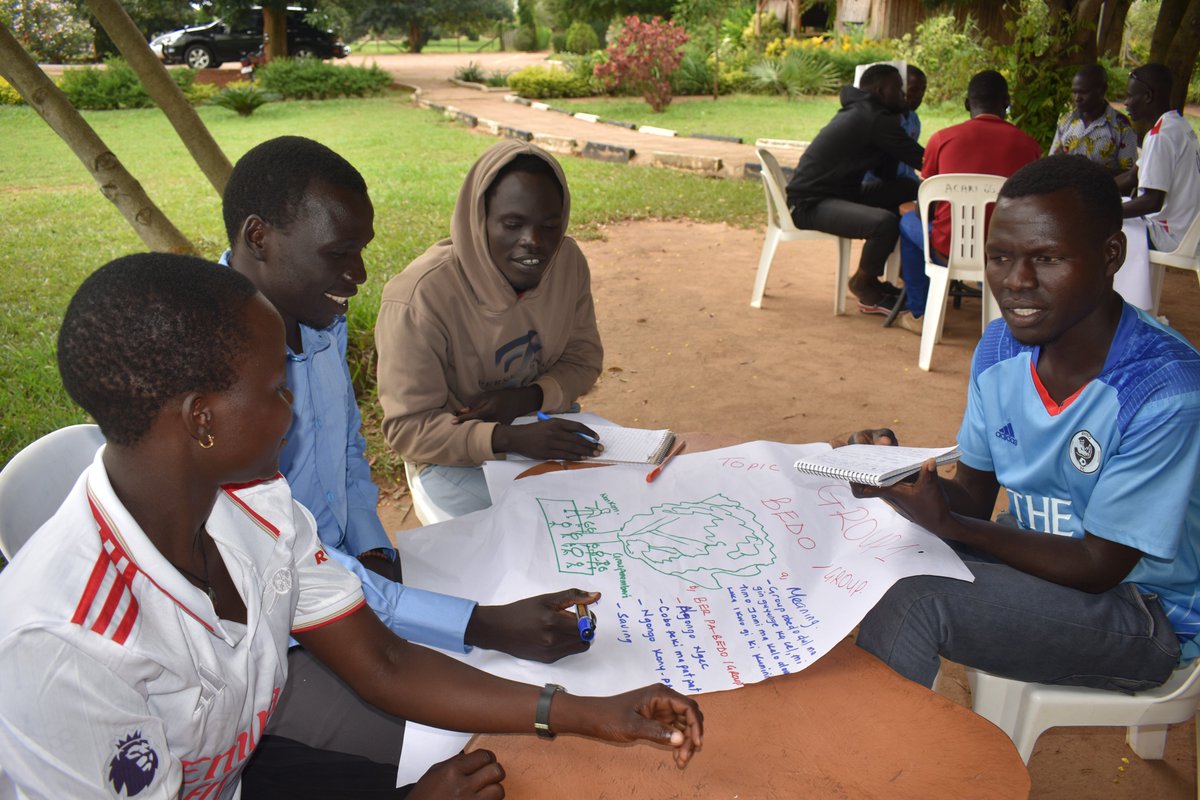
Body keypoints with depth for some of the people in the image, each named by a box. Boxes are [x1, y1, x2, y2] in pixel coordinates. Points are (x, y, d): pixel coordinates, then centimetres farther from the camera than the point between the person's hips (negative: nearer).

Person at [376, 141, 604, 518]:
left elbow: (584, 358, 1)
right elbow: (408, 427, -22)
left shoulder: (568, 260, -10)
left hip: (543, 421, 6)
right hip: (456, 455, -5)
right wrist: (510, 438, -36)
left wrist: (528, 398, -20)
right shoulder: (418, 298, -27)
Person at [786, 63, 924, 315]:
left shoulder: (858, 112, 16)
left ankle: (868, 278, 15)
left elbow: (885, 171, 15)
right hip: (809, 204, -11)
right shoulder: (875, 119, -15)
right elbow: (922, 159, -13)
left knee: (906, 189, 8)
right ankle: (864, 284, -1)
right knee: (886, 222, -31)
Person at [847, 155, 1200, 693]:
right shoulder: (1001, 349, -5)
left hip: (1145, 611, -6)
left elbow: (1098, 567, -20)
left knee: (910, 605, -25)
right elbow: (975, 499, 1)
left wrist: (949, 524, -28)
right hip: (1034, 555, 6)